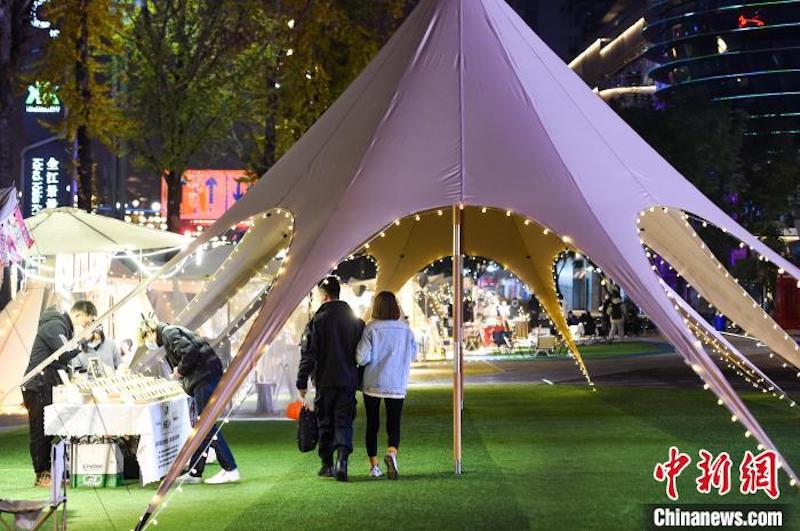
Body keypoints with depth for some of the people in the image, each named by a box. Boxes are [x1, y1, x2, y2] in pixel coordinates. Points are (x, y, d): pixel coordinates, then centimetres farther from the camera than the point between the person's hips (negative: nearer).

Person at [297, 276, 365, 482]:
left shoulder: (317, 320, -6)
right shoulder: (355, 319, 5)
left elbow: (308, 354, -7)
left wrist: (302, 382, -2)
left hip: (325, 380, -2)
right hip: (349, 380, 2)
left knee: (325, 422, 11)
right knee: (344, 421, 1)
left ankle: (327, 464, 16)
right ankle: (342, 457, -21)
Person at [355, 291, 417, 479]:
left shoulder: (371, 328, -10)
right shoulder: (405, 329, -2)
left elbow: (362, 358, -14)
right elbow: (413, 354, 10)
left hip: (372, 384, -1)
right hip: (397, 385, 1)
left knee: (372, 425, 11)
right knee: (394, 425, 3)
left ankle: (374, 466, 14)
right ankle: (392, 452, -26)